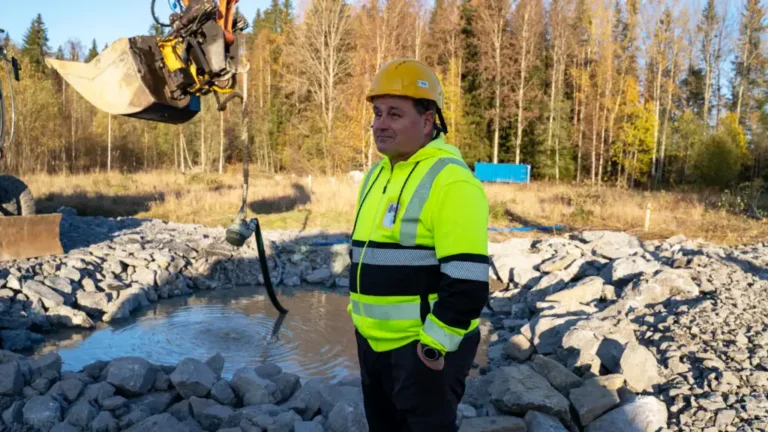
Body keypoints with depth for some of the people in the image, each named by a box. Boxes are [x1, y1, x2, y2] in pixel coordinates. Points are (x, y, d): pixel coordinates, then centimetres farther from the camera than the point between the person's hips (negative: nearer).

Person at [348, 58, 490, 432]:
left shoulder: (450, 180, -18)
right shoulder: (377, 175, 11)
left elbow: (466, 280, -23)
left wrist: (434, 345, -19)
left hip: (425, 348, -9)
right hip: (373, 342, 9)